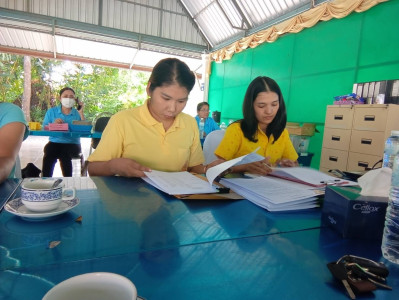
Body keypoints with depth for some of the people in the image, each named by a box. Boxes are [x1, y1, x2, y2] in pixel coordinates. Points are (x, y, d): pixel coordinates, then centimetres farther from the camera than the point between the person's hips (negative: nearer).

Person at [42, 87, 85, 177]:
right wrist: (53, 124, -11)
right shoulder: (51, 111, 16)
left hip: (72, 144, -1)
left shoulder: (77, 113, 12)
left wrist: (81, 113, -5)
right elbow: (44, 128, 8)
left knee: (64, 154, -34)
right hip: (55, 142, 2)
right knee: (49, 153, -32)